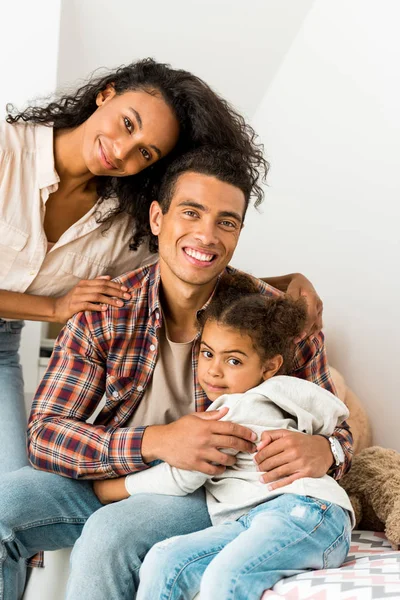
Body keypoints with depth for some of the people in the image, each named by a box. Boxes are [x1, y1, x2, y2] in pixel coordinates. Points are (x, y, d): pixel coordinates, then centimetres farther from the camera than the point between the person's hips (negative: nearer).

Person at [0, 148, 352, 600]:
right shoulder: (103, 312, -10)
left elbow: (333, 426, -3)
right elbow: (44, 431, -14)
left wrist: (322, 452, -30)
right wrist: (155, 442, -30)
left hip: (211, 493, -2)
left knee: (110, 532, -31)